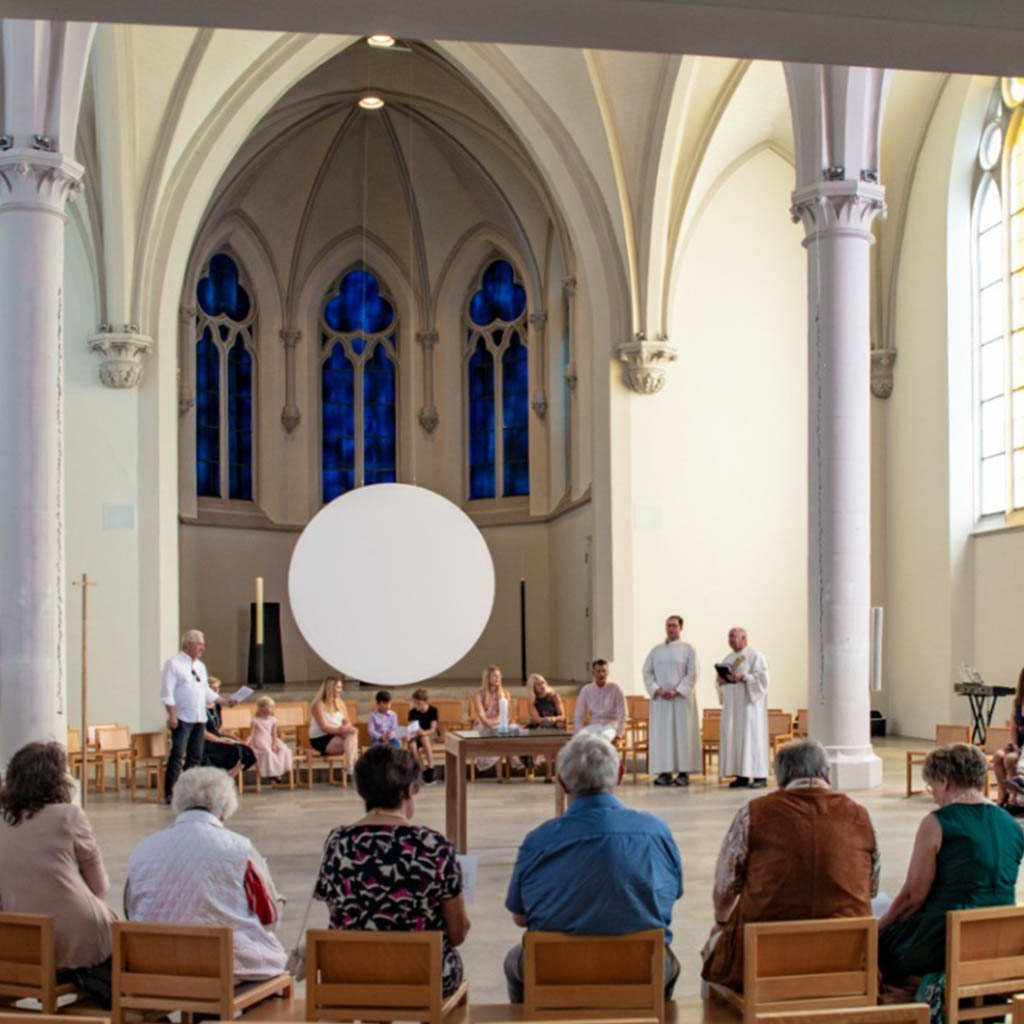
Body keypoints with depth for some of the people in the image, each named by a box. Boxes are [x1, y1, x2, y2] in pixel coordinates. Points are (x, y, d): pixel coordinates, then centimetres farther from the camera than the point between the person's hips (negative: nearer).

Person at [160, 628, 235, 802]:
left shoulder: (200, 666, 18)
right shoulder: (173, 664, -4)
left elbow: (207, 692, 22)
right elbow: (167, 693, -11)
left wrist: (225, 702, 10)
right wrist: (172, 715, -18)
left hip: (199, 718, 7)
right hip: (182, 718, -7)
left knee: (195, 756, 7)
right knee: (177, 755, -10)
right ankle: (170, 793, -7)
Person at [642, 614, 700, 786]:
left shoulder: (688, 650, 3)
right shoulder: (656, 650, 13)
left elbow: (692, 675, -4)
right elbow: (647, 672, 7)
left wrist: (676, 691, -14)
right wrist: (657, 689, -8)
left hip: (681, 698, -3)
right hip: (660, 699, 3)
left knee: (682, 733, -4)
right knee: (661, 734, -1)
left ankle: (684, 772, -2)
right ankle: (664, 772, 0)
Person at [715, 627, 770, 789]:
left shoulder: (755, 656, -3)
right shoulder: (728, 658, 17)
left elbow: (762, 677, -12)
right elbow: (720, 679, 19)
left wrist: (743, 677, -22)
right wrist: (720, 680, -4)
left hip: (749, 702, -7)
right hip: (732, 703, 7)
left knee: (752, 736, -9)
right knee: (733, 737, 1)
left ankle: (760, 775, -7)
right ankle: (741, 775, 4)